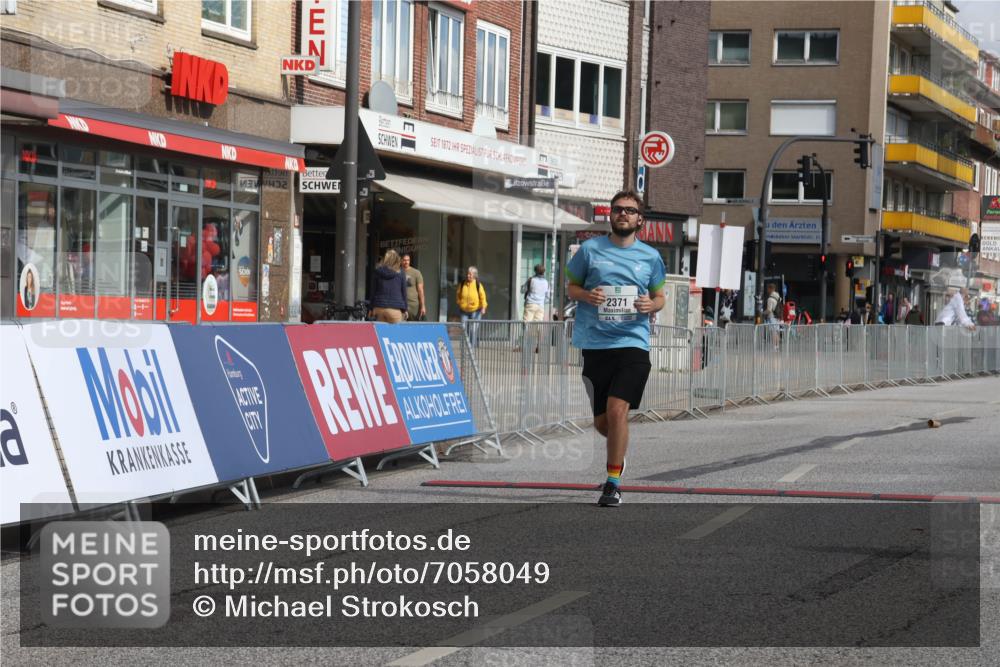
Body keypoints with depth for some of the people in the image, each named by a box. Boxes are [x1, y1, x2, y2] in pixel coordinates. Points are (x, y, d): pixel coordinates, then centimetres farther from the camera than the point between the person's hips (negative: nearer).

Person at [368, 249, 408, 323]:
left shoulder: (377, 271, 6)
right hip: (395, 308, -2)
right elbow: (403, 292, 5)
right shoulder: (400, 273, 1)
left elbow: (372, 291, 8)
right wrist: (404, 309, 13)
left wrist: (372, 308, 14)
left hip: (379, 308, 2)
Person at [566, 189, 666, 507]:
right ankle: (618, 455, 40)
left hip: (633, 342, -1)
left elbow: (660, 296, 18)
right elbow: (571, 287, 13)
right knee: (601, 421, 5)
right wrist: (586, 295, -9)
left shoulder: (650, 256, 8)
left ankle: (613, 482, -6)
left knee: (617, 409, -18)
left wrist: (651, 305, -6)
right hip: (594, 345, 1)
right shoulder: (590, 249, 5)